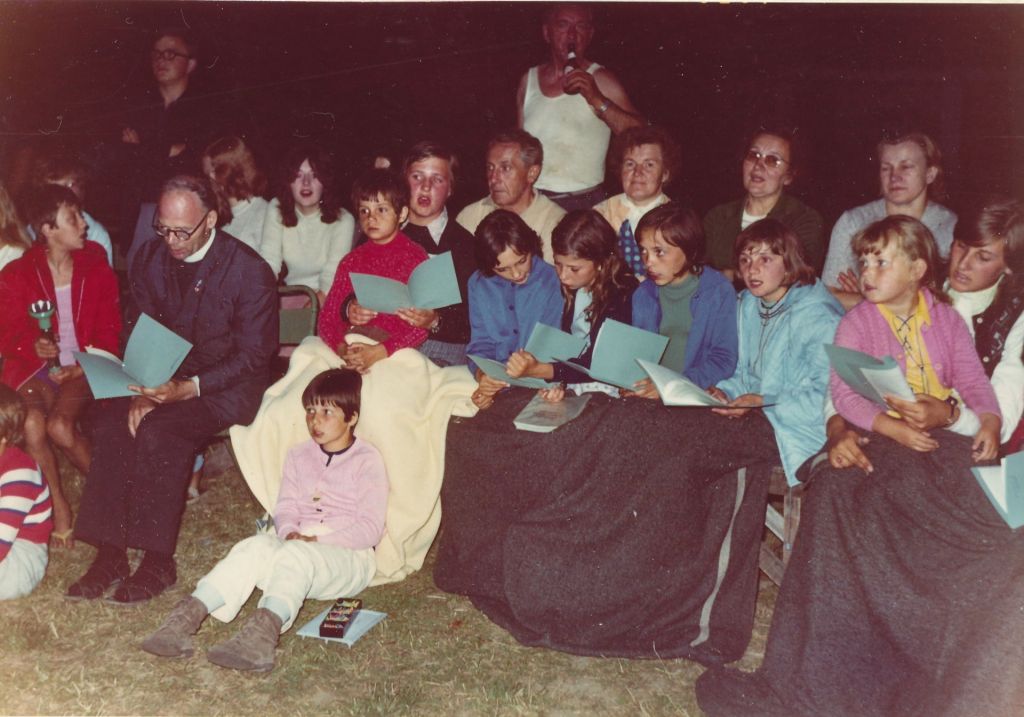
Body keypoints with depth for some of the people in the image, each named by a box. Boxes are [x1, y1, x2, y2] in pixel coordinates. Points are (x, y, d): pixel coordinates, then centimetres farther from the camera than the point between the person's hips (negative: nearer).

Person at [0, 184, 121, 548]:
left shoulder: (96, 268, 4)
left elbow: (109, 330, 6)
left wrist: (85, 364, -10)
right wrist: (34, 347, -17)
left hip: (83, 368, 0)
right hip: (34, 367, 1)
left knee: (60, 425, -29)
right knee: (31, 424, -30)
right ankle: (58, 506, -12)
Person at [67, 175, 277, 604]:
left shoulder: (249, 270, -15)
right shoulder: (150, 258, 2)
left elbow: (254, 355, -13)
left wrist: (189, 388, -25)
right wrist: (142, 388, -13)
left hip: (228, 387, -5)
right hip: (164, 377, 5)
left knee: (158, 431, -32)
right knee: (109, 422, -24)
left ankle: (158, 563, -19)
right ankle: (109, 554, -16)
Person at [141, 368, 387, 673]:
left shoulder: (367, 462, -1)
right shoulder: (298, 456, 17)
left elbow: (370, 529, -8)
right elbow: (285, 507, 12)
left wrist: (317, 539, -17)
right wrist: (290, 532, -12)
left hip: (347, 556, -5)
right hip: (297, 544, 5)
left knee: (296, 556, -37)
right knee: (255, 547, -27)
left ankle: (267, 626, -63)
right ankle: (190, 613, -43)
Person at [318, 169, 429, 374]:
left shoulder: (415, 257, 1)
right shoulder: (352, 261, 17)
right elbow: (326, 317, 10)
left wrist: (380, 351, -21)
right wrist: (341, 348, -12)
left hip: (398, 351, -4)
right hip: (353, 348, 4)